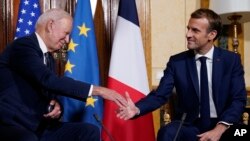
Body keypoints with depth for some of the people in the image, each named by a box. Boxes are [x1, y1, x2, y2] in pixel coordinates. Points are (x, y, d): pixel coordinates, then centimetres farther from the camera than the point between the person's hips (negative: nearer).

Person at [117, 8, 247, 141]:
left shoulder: (231, 60, 1)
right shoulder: (176, 61, 2)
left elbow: (239, 99, -4)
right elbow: (160, 94, -4)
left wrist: (219, 129, -20)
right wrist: (137, 109, -25)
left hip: (222, 127, 1)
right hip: (189, 125, -1)